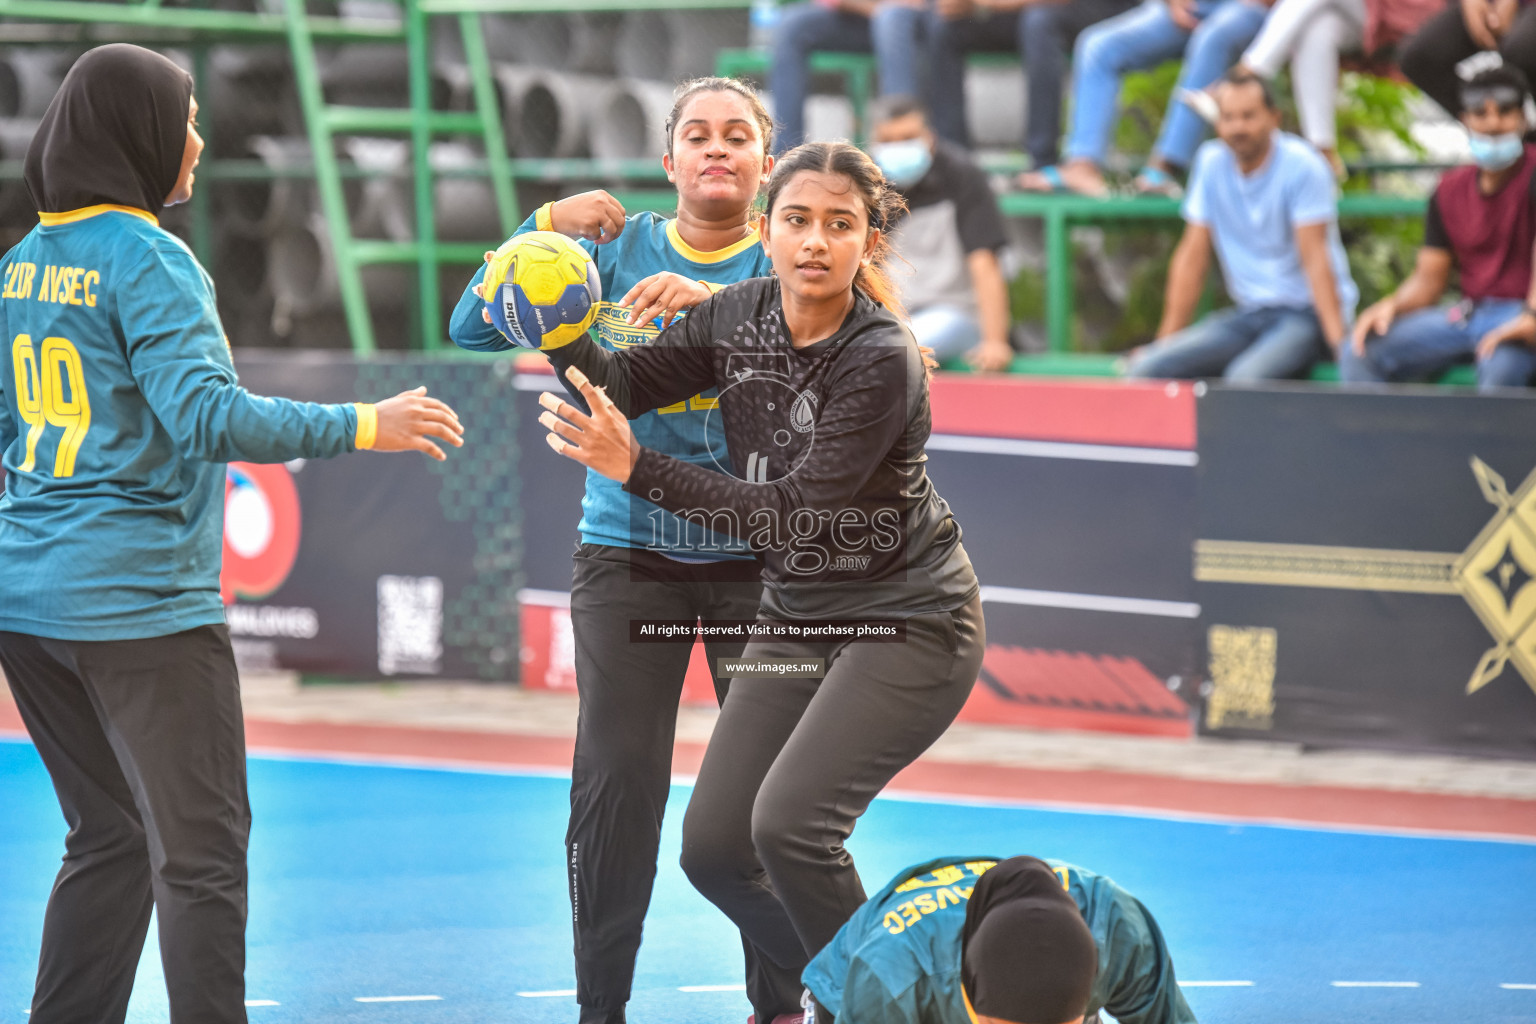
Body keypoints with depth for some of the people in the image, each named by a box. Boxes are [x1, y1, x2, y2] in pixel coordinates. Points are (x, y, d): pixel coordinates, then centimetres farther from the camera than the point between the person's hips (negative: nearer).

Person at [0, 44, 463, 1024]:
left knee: (110, 837, 16)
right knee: (200, 851, -4)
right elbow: (208, 416, -22)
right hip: (142, 599, -8)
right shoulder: (147, 260, -12)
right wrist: (362, 425, -19)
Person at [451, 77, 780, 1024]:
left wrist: (716, 301, -33)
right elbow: (474, 328, 2)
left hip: (759, 554, -1)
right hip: (629, 551, 1)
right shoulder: (618, 246, 5)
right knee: (616, 778, -4)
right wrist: (548, 230, -10)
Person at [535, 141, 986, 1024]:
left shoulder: (882, 362, -24)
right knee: (713, 846, 3)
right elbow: (619, 384, -3)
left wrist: (636, 467, -31)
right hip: (798, 619, 7)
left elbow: (792, 513, -27)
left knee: (790, 822, -23)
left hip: (911, 625, -7)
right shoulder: (741, 319, -4)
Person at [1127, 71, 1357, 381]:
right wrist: (1166, 343, 6)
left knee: (1246, 378, -36)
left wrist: (1339, 342, -25)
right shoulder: (1211, 162, 5)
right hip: (1249, 315, 5)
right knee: (1144, 371, -16)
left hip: (1307, 313, -5)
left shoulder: (1302, 166, -10)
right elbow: (1191, 257, 8)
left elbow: (1315, 259, -15)